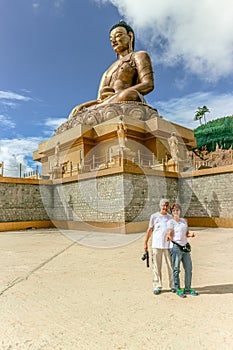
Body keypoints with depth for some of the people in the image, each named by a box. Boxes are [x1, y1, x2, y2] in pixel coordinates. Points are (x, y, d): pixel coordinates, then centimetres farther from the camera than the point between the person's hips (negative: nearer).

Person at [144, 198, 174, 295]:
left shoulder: (170, 217, 11)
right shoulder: (154, 216, 4)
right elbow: (150, 230, 7)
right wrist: (145, 243, 6)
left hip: (168, 245, 2)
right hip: (156, 245, -2)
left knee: (171, 266, 5)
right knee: (156, 266, 3)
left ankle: (173, 285, 21)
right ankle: (157, 287, 15)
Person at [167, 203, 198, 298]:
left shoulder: (183, 220, 15)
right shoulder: (170, 222, -3)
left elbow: (186, 233, 16)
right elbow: (170, 234, -9)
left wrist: (190, 234, -6)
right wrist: (169, 237, -31)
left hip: (185, 246, 6)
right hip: (176, 247, -6)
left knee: (188, 268, 9)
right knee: (176, 269, 1)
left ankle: (188, 288, 23)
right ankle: (178, 289, 15)